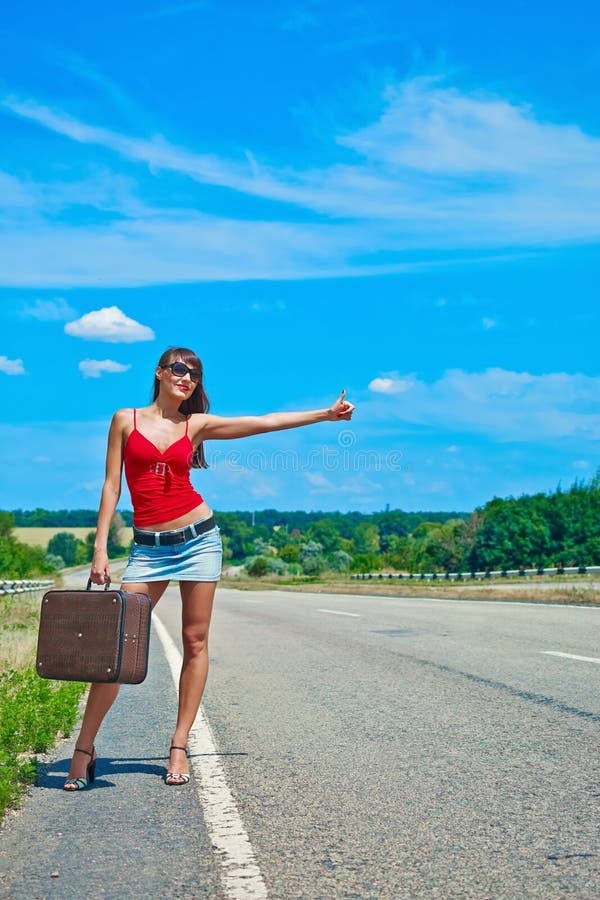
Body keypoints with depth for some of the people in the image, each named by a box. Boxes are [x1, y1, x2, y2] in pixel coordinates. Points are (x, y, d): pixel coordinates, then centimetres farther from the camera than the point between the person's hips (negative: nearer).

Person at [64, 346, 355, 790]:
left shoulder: (196, 424, 7)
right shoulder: (126, 420, 4)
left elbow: (265, 422, 9)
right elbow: (112, 486, 2)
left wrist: (327, 413, 9)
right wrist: (100, 548, -5)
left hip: (198, 537, 2)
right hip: (149, 546, -1)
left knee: (195, 642, 1)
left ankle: (179, 746, 10)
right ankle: (85, 747, 3)